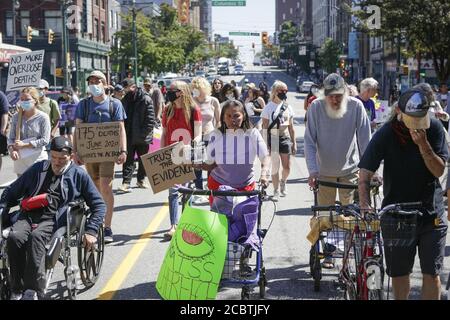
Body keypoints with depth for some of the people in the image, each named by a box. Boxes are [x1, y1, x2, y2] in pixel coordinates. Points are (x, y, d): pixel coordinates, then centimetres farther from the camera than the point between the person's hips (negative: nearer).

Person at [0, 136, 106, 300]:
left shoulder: (78, 175, 17)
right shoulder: (38, 168, 25)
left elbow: (98, 205, 15)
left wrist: (91, 231, 1)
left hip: (53, 219, -3)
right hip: (28, 215, 3)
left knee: (36, 236, -36)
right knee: (14, 237, -30)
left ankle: (33, 291, -37)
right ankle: (17, 291, -25)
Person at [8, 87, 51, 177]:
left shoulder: (43, 117, -8)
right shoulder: (16, 116, 3)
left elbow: (45, 140, -11)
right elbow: (11, 137, 4)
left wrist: (24, 145, -14)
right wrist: (11, 149, -17)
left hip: (37, 160, -4)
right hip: (20, 160, 4)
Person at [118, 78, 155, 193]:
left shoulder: (145, 99, -9)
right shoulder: (125, 100, 8)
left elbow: (150, 118, -12)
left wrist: (145, 132, -18)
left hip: (142, 137, -3)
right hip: (129, 136, 3)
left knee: (143, 160, 11)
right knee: (128, 159, -1)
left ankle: (141, 180, 26)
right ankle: (126, 182, -2)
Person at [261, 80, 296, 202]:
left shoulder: (288, 107, 9)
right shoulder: (268, 107, -2)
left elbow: (291, 127, 13)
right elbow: (265, 127, -4)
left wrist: (294, 143, 10)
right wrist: (265, 144, -10)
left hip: (285, 139, 3)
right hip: (273, 139, -3)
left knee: (287, 167, 2)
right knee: (275, 167, -1)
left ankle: (283, 182, 33)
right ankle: (276, 191, 12)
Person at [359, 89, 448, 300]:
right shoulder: (386, 134, -12)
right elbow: (365, 172, -15)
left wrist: (423, 145, -25)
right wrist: (365, 204, -30)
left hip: (431, 213, 1)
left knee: (432, 273, 3)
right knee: (399, 273, 10)